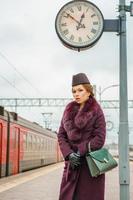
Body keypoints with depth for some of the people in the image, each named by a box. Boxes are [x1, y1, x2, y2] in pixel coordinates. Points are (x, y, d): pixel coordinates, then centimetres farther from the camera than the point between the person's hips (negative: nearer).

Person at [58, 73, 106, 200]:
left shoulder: (96, 111, -4)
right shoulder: (69, 110, 9)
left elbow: (99, 139, -9)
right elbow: (61, 135, 6)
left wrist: (80, 152, -15)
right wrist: (69, 154, -9)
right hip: (72, 162, 4)